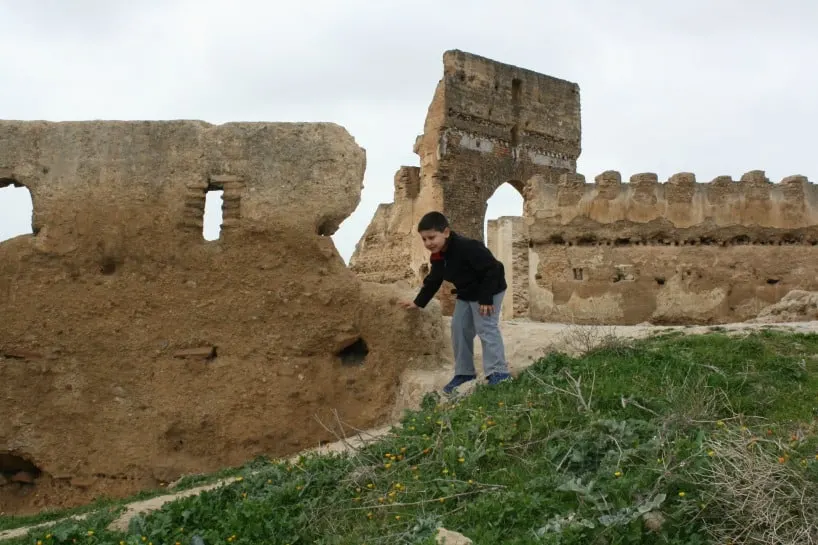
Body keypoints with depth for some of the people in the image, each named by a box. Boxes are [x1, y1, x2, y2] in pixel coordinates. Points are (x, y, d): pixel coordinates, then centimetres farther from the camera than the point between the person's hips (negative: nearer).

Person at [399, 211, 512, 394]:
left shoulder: (467, 247, -32)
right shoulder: (437, 257, -3)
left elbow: (493, 270, -30)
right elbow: (433, 281, 14)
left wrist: (486, 298, -28)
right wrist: (418, 302, 15)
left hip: (488, 292, -9)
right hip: (466, 295, 9)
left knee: (486, 328, -17)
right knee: (459, 330, 8)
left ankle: (498, 372, -15)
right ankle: (464, 372, 17)